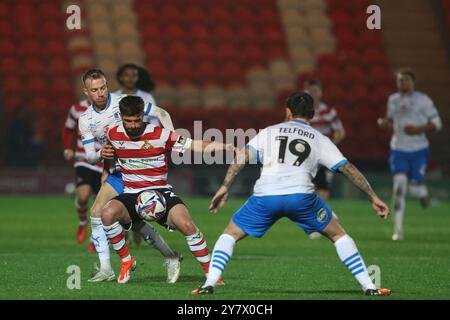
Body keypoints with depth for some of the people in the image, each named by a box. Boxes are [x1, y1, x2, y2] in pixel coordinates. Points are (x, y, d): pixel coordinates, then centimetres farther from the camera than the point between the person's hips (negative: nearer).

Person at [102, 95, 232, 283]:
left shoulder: (161, 135, -9)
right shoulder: (113, 135, 0)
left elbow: (197, 146, -10)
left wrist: (231, 148, -18)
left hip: (160, 192, -2)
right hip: (131, 195, 2)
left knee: (187, 225, -28)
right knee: (108, 214, -30)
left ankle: (211, 273, -11)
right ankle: (126, 261, -7)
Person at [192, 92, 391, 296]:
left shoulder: (269, 132, 23)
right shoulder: (320, 140, 22)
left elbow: (243, 155, 9)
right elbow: (348, 169, 17)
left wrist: (224, 187, 6)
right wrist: (373, 198, 22)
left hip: (264, 196, 0)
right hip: (301, 195, 0)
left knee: (230, 234, 19)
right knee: (338, 235, 19)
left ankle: (209, 284, 1)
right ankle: (368, 286, 12)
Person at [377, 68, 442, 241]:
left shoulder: (423, 100, -3)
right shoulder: (393, 100, 9)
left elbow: (437, 123, -3)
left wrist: (418, 129, -18)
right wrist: (384, 123, -2)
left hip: (419, 149, -2)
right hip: (399, 149, 2)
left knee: (414, 188, -4)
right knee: (399, 184, -13)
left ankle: (422, 193, 38)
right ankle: (398, 230, -12)